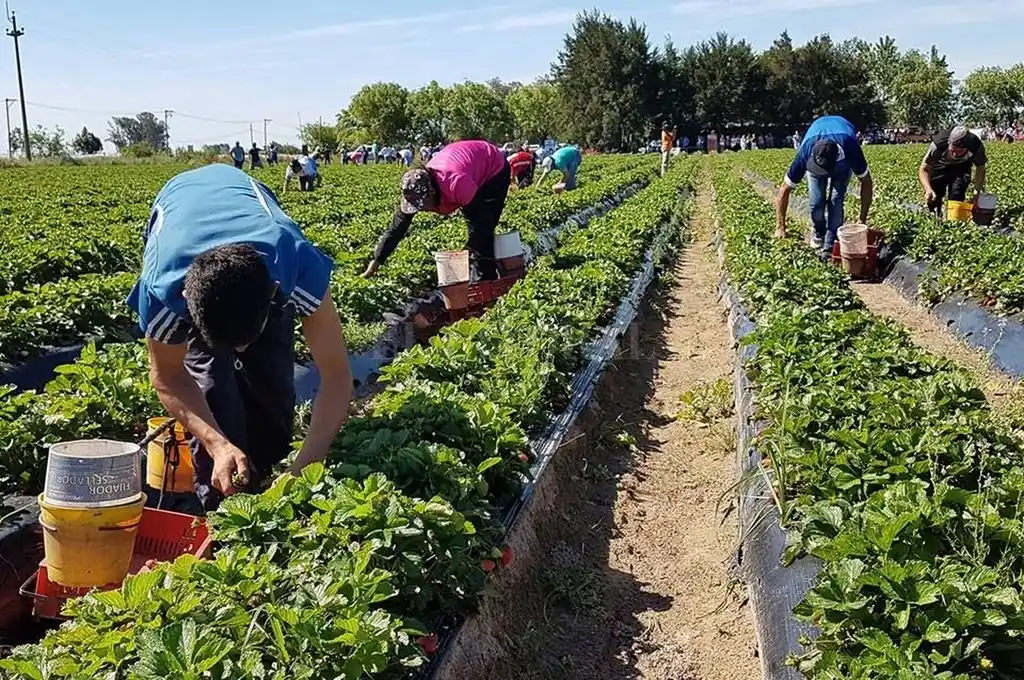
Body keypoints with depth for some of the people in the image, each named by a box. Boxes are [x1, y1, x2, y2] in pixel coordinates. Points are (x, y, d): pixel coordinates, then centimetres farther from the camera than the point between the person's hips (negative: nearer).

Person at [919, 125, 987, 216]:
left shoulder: (977, 147, -35)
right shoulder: (938, 144, -41)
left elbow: (980, 169, -15)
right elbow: (924, 170, -32)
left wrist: (977, 193, -25)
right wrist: (928, 189, -50)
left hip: (961, 167, 1)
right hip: (940, 166, -1)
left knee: (957, 198, -13)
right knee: (933, 199, -2)